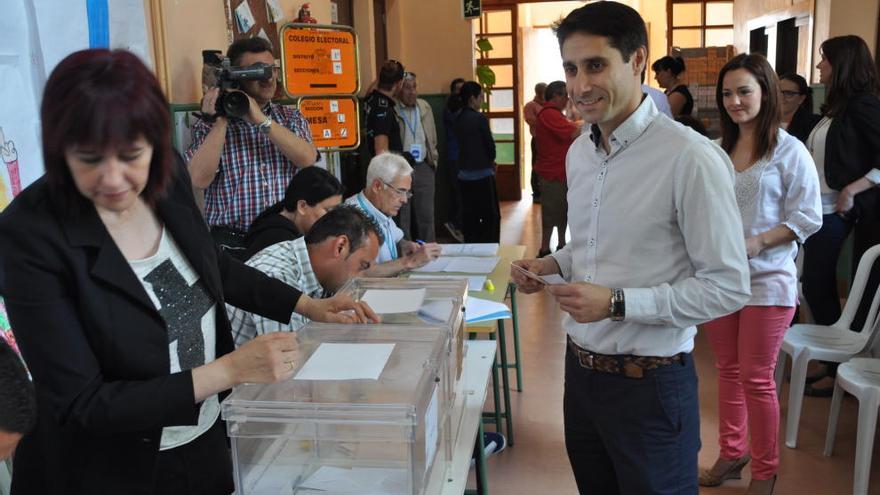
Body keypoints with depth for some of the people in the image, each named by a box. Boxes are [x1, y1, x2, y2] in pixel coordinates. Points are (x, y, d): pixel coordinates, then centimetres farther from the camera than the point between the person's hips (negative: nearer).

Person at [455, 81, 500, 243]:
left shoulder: (459, 119, 6)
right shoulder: (480, 118, -14)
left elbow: (463, 145, 11)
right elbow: (490, 145, -10)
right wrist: (491, 161, 12)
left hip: (464, 173, 7)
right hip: (482, 173, -7)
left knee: (470, 216, 12)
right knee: (492, 216, 0)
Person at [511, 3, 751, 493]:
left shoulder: (691, 158, -20)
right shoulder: (579, 152, 5)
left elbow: (728, 287, -18)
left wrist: (617, 303, -24)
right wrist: (553, 263, 0)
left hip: (649, 382, -7)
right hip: (581, 368, 7)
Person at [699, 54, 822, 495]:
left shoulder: (789, 151, -7)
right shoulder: (716, 150, 5)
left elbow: (808, 218, -9)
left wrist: (756, 243, -20)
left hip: (766, 279, -4)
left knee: (756, 378, 3)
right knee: (728, 370, 15)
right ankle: (731, 453, 32)